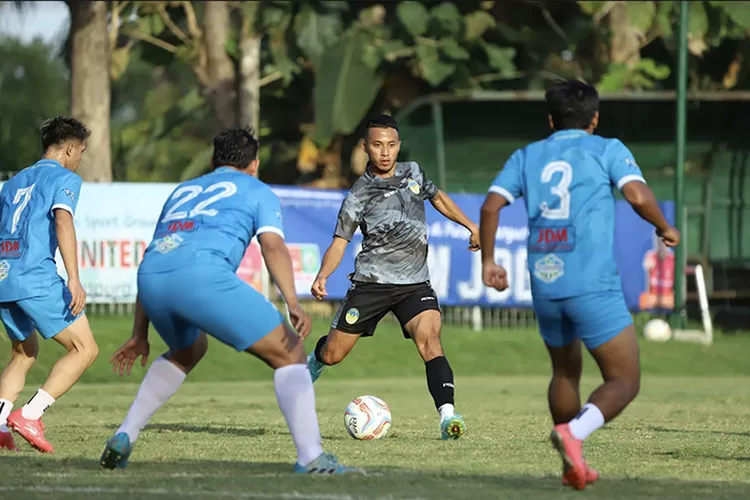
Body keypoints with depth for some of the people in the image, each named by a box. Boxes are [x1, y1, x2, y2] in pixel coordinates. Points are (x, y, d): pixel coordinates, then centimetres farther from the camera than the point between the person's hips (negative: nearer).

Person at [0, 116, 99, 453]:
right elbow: (63, 221, -13)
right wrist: (74, 279, -21)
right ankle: (30, 415, -14)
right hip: (35, 277, -7)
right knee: (85, 349, -1)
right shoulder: (64, 178, 3)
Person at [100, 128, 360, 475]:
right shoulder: (258, 192, 23)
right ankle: (310, 457, -12)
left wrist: (140, 334, 44)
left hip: (150, 277, 6)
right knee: (288, 353, 3)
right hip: (202, 272, -6)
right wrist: (292, 302, -11)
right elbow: (273, 245, 3)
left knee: (187, 351, 36)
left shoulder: (183, 191, 39)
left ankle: (123, 438, 27)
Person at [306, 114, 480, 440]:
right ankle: (312, 365, 44)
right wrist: (322, 277, -23)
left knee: (429, 340, -26)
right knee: (333, 355, 5)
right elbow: (339, 242, -7)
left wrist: (470, 226, 22)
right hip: (371, 283, -1)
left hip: (415, 283, 1)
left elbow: (438, 198, 26)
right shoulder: (358, 196, -5)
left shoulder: (413, 173, 6)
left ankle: (447, 416, -37)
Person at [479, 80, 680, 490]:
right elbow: (638, 196, -11)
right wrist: (664, 228, 7)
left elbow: (490, 207, 4)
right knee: (624, 381, 1)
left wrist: (488, 261, 14)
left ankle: (573, 466, 27)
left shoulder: (527, 156, 15)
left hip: (544, 285, 5)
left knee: (565, 372, 26)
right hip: (593, 285, -5)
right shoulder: (607, 149, 4)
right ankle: (573, 432, -24)